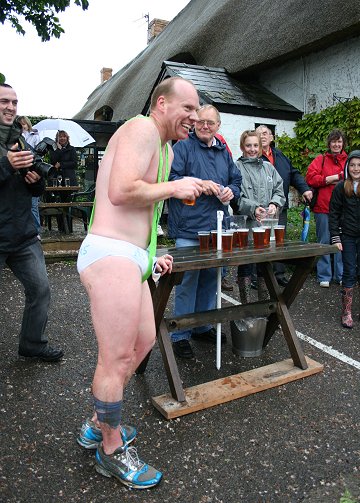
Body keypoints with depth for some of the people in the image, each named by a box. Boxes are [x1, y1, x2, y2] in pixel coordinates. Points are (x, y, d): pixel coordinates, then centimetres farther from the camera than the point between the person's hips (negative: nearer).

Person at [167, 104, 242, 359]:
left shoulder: (224, 152, 18)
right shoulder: (183, 147, -1)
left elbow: (236, 180, 24)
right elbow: (170, 178, -12)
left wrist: (231, 191, 2)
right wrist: (200, 185, -19)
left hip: (216, 228, 7)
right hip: (189, 229, -7)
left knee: (210, 280, 15)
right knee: (187, 282, -4)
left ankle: (203, 327, 32)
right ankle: (180, 336, 9)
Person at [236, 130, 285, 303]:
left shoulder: (268, 167, 16)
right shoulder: (236, 167, -2)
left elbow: (279, 190, 14)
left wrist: (274, 204, -6)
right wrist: (253, 209, -25)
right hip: (245, 225, -5)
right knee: (245, 267, 3)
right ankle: (246, 305, 17)